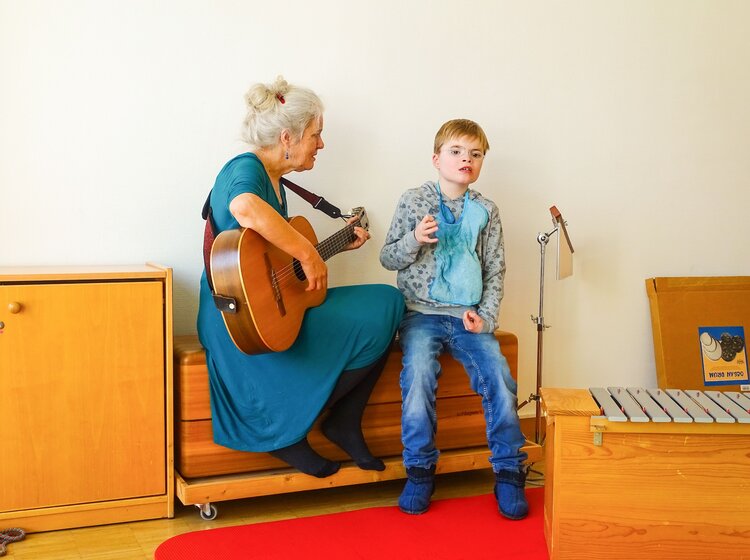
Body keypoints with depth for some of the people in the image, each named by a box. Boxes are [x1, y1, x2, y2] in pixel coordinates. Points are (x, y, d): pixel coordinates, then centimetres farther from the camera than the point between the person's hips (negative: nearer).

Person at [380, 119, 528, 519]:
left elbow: (495, 271, 12)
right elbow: (388, 258, 6)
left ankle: (509, 471, -4)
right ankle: (419, 470, -13)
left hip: (469, 316, 2)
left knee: (498, 375, -19)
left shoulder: (485, 211, 9)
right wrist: (414, 240, -15)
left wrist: (485, 316, -2)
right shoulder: (414, 200, 3)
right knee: (419, 371, -28)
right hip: (422, 312, -2)